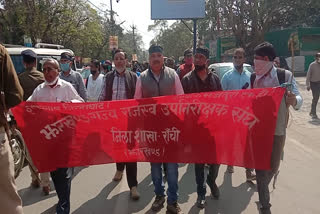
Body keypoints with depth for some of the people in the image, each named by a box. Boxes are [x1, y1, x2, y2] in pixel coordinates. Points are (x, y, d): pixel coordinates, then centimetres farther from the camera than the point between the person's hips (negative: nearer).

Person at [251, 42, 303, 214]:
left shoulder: (285, 76, -7)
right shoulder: (251, 77, -1)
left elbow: (299, 100, -5)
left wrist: (294, 100, -27)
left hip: (277, 129, 0)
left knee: (273, 167, 15)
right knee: (260, 167, 4)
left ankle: (262, 188, 48)